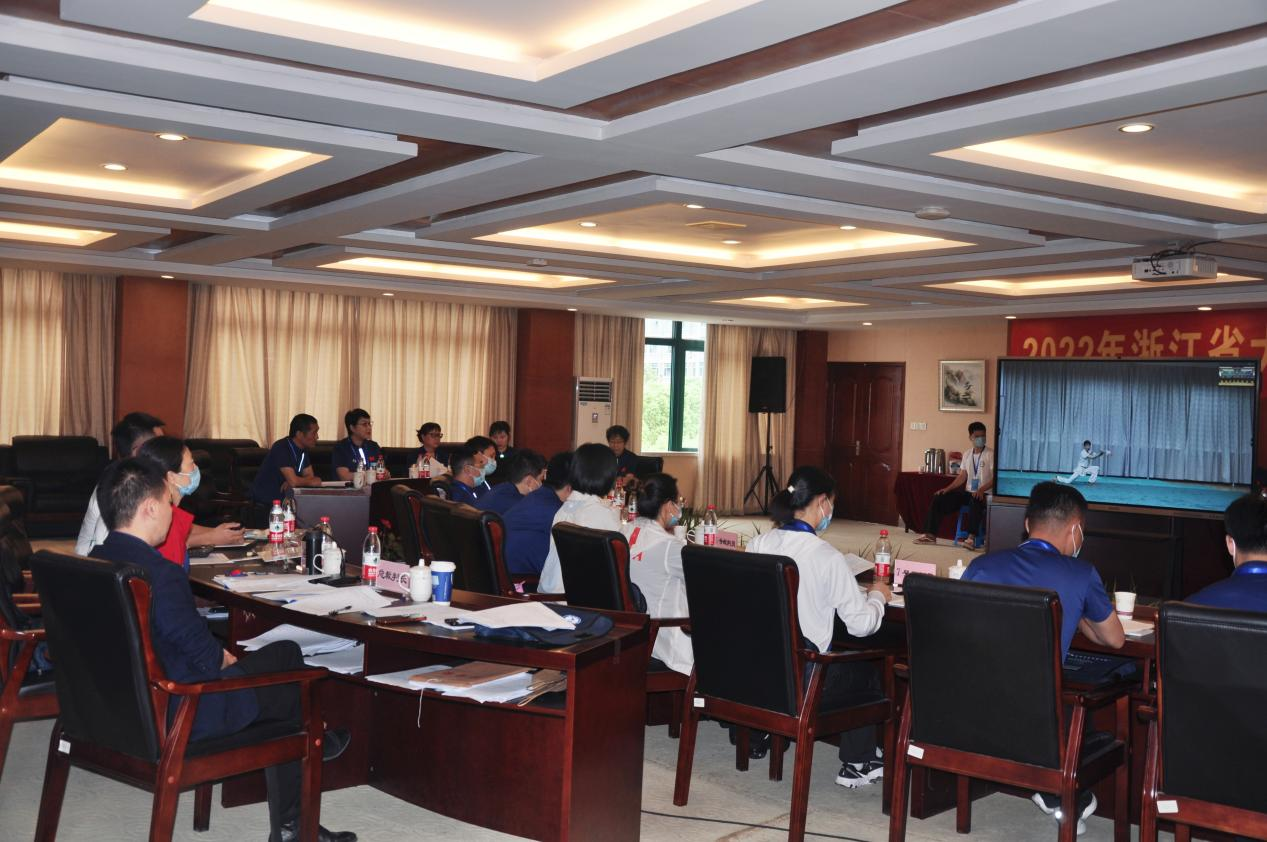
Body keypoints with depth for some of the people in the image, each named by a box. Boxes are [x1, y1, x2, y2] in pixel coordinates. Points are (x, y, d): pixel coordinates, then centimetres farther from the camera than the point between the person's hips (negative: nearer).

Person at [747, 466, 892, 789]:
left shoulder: (757, 545, -2)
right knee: (867, 669, 25)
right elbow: (861, 624, -12)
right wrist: (877, 595, 10)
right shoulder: (826, 556, -17)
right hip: (801, 682, -6)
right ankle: (857, 765, 33)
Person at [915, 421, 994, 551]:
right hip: (968, 492, 6)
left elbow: (995, 478, -14)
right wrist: (947, 488, 1)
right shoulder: (967, 455, 13)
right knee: (939, 498, -8)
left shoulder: (990, 455, -6)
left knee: (975, 501, -42)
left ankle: (971, 538, -46)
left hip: (983, 494, -6)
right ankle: (930, 534, -10)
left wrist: (981, 489, -29)